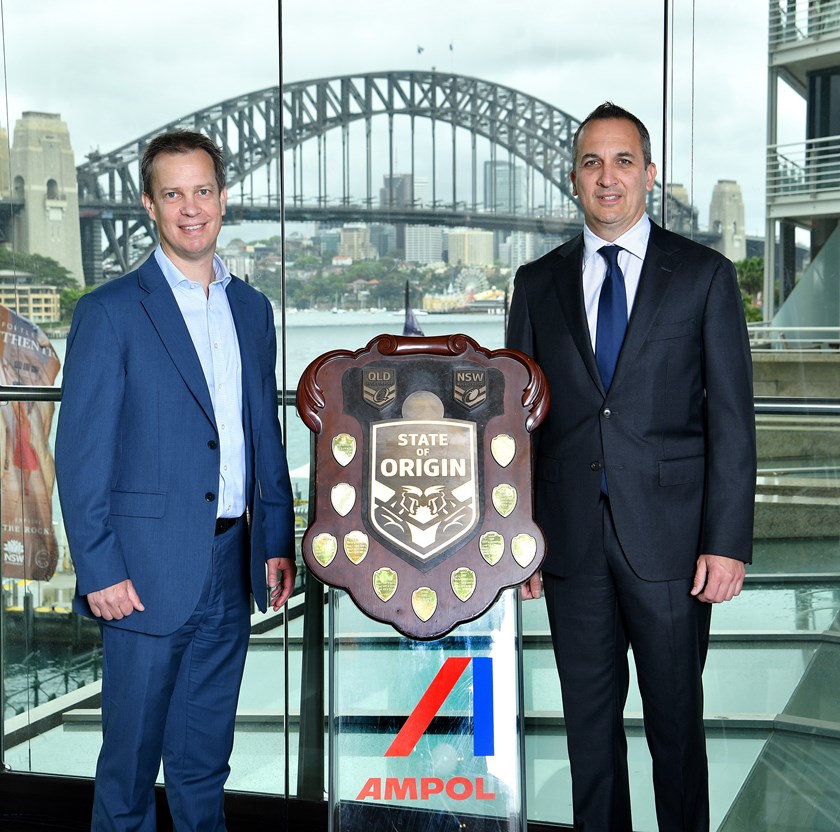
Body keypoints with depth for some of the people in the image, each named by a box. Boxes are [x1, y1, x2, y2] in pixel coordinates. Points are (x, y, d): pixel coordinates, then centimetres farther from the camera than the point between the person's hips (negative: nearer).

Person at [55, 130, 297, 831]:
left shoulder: (253, 310, 11)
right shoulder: (110, 312, -6)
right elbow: (81, 454, -8)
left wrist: (278, 543, 8)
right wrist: (100, 570, -13)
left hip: (230, 574, 5)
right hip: (149, 573, -5)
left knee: (205, 763, 16)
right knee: (130, 763, 6)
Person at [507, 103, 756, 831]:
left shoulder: (705, 276, 1)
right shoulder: (539, 283, 8)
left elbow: (731, 420, -3)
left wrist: (728, 542, -10)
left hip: (669, 539, -2)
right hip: (573, 541, 2)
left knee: (675, 718, 9)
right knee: (589, 717, 12)